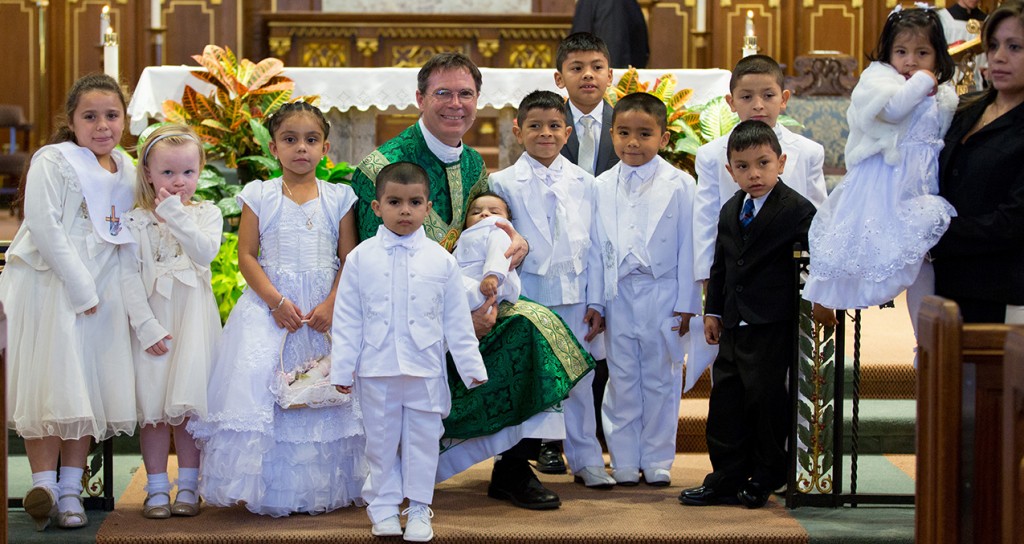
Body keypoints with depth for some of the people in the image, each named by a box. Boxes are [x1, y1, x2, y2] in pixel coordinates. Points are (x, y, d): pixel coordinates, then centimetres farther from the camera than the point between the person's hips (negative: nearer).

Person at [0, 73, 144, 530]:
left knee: (90, 387, 6)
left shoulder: (126, 168, 10)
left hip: (101, 290, 6)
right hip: (49, 287, -6)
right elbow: (45, 229, -17)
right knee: (50, 384, -5)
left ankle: (70, 490, 14)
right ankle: (44, 486, 2)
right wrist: (80, 289, -17)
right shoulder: (53, 163, -10)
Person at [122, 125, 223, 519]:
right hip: (151, 321, 0)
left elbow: (205, 252, -15)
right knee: (152, 405, 2)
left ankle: (188, 487, 11)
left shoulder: (207, 214, 4)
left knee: (187, 403, 0)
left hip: (193, 319, 0)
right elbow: (129, 277, -4)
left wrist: (176, 214, -16)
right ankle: (156, 488, 11)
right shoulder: (135, 221, 1)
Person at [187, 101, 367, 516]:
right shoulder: (259, 196, 4)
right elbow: (247, 256, -1)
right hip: (268, 304, -1)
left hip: (326, 311, 1)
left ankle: (321, 489, 8)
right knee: (256, 381, -16)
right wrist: (276, 301, -13)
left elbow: (349, 260, 3)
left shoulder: (338, 198, 6)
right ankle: (262, 488, -8)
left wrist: (331, 305, -11)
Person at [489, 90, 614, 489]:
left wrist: (595, 302, 5)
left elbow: (594, 246, 9)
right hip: (526, 294, -2)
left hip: (573, 295, 2)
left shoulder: (583, 184, 9)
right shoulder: (504, 183, 1)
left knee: (579, 377, 7)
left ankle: (586, 460, 17)